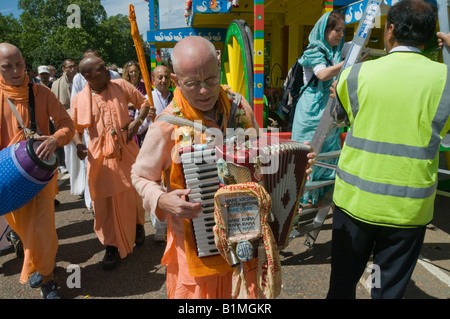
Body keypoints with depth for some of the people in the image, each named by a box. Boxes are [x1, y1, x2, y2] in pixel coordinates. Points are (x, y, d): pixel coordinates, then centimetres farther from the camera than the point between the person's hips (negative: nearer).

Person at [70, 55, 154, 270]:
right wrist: (78, 144, -12)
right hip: (100, 156, 0)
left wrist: (138, 120, -10)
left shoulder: (121, 86, -2)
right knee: (106, 202, 3)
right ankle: (112, 245, 19)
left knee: (133, 195, 13)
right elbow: (75, 128, 8)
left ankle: (138, 225, 43)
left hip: (127, 152, 1)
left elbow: (144, 102, 7)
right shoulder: (79, 100, -1)